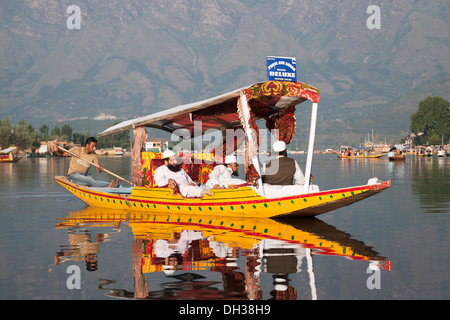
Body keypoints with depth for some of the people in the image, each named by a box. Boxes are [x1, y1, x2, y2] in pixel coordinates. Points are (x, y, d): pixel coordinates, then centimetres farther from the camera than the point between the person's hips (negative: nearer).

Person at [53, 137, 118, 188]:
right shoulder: (77, 150, -5)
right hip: (74, 175, -3)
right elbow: (62, 154, 2)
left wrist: (100, 169, -34)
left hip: (86, 175, 3)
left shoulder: (95, 156, 1)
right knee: (90, 181, -34)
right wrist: (57, 151, -20)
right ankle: (109, 185, -56)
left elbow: (98, 169, -10)